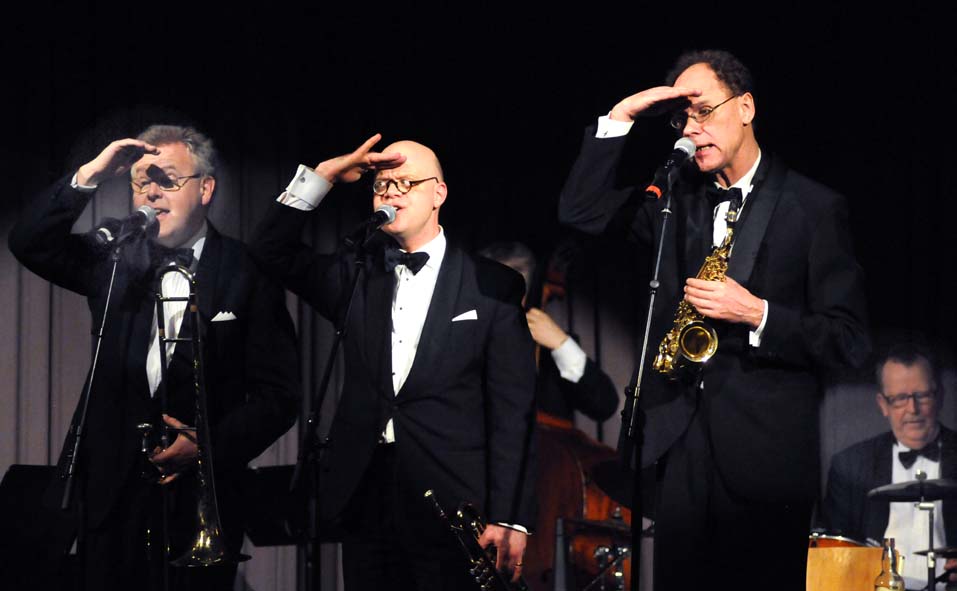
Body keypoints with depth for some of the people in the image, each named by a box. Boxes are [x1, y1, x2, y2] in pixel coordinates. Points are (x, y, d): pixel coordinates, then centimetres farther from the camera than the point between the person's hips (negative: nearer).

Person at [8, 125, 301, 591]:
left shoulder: (248, 273, -2)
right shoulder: (115, 259, 11)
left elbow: (278, 395, -4)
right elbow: (29, 243, 0)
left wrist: (210, 446, -16)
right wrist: (90, 175, -8)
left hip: (199, 496, -3)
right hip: (112, 494, 3)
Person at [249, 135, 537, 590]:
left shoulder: (493, 286, 0)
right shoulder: (356, 274, 12)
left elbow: (513, 411, -3)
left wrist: (510, 518, -10)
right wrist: (324, 176, -1)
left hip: (453, 504, -3)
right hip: (363, 498, 3)